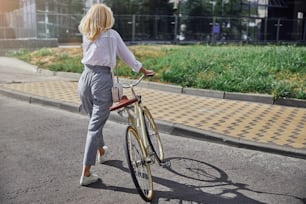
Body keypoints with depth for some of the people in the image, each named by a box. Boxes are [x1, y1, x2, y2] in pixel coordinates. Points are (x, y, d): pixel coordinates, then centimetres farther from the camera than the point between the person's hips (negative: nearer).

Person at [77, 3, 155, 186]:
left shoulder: (86, 35, 12)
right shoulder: (111, 34, 1)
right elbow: (127, 56, 6)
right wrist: (144, 70, 18)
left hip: (85, 78, 5)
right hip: (102, 80, -5)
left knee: (95, 120, 24)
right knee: (96, 126, -4)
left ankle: (101, 151, 47)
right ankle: (86, 173, -3)